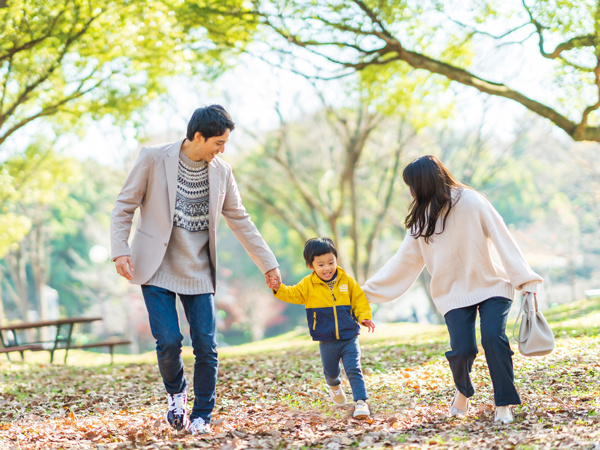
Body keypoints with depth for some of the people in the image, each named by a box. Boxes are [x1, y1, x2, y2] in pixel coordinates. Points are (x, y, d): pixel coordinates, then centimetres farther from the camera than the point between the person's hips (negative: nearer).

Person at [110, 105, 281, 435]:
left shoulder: (221, 172, 3)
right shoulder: (153, 159, -7)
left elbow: (239, 220, 12)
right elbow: (125, 206, -2)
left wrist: (268, 263, 14)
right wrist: (120, 251, -13)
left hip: (198, 272, 3)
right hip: (157, 269, -3)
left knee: (206, 346, -3)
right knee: (169, 340, -12)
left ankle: (201, 416, 14)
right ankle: (175, 393, 19)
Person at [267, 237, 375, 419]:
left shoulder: (347, 281, -2)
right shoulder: (308, 284, -3)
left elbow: (359, 300, 4)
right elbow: (293, 294, -6)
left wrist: (364, 317, -11)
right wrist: (279, 288, -24)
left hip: (349, 338, -1)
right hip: (326, 341, 1)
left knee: (354, 370, -11)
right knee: (330, 372, 17)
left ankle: (361, 401, -7)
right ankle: (334, 386, 50)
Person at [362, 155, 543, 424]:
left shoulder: (471, 202, -9)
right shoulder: (422, 218, 8)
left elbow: (502, 240, -11)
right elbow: (404, 261, 11)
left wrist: (525, 281, -17)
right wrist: (367, 290, 10)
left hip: (492, 285, -3)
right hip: (454, 293, 3)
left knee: (493, 337, -24)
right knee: (462, 349, -14)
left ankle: (504, 404, -9)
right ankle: (463, 392, 18)